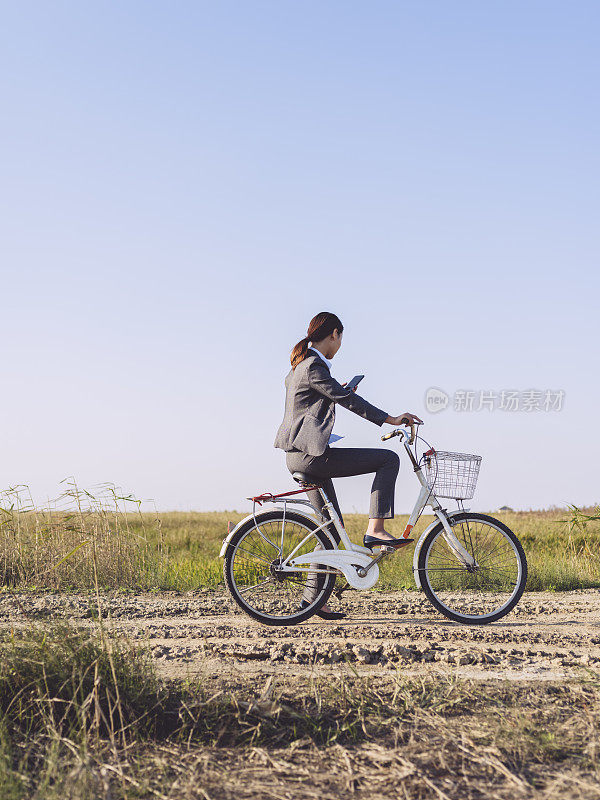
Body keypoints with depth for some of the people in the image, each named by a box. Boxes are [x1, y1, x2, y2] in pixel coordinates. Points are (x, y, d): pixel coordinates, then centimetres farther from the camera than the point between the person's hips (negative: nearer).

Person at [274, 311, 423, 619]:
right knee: (388, 459, -8)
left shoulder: (298, 367, 17)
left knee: (332, 525, 14)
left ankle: (313, 597, 17)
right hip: (312, 455, -10)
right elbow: (347, 400, -20)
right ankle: (375, 530, -11)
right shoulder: (314, 367, -13)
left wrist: (338, 393, 31)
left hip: (299, 456, 10)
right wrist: (390, 419, -21)